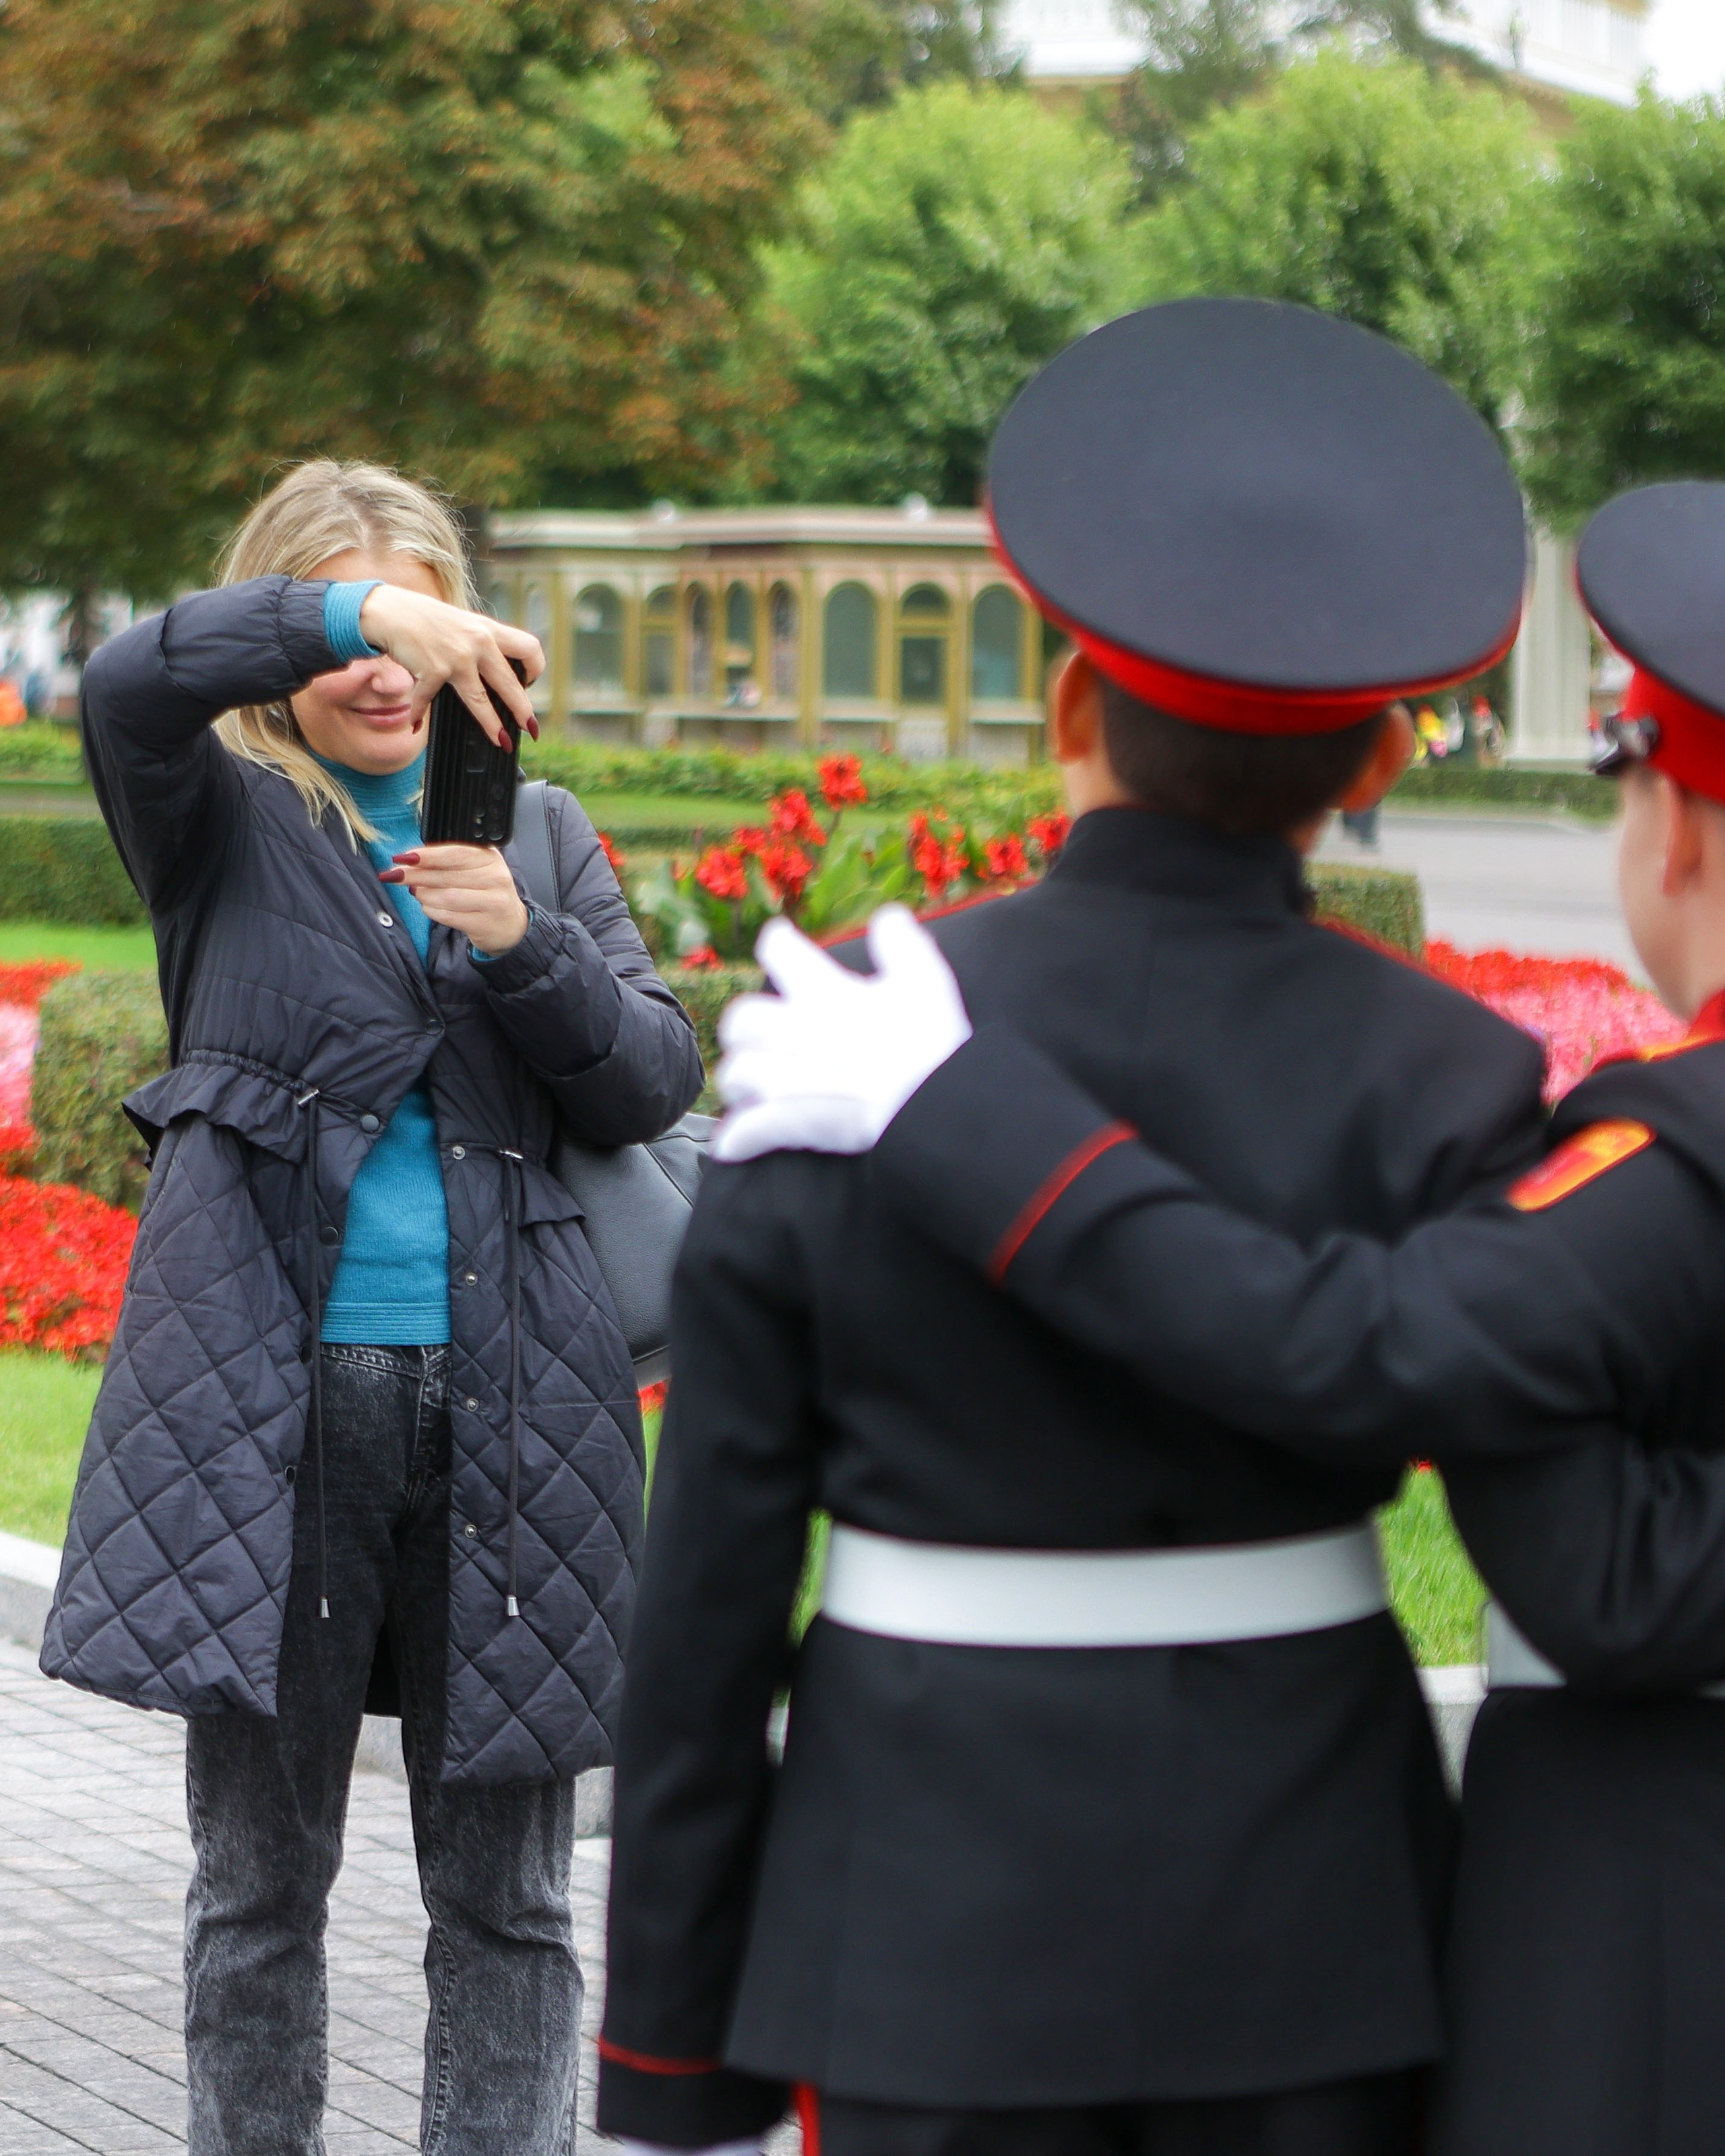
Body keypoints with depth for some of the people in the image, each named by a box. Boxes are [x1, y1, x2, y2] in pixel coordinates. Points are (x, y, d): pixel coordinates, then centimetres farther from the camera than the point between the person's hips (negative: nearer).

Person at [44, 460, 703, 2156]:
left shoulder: (536, 835, 14)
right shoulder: (226, 820, 7)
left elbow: (652, 1087, 7)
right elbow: (127, 687, -15)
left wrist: (524, 946, -10)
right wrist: (349, 610, -27)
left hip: (499, 1402, 2)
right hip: (265, 1398, -2)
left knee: (504, 1888, 6)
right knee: (259, 1877, 6)